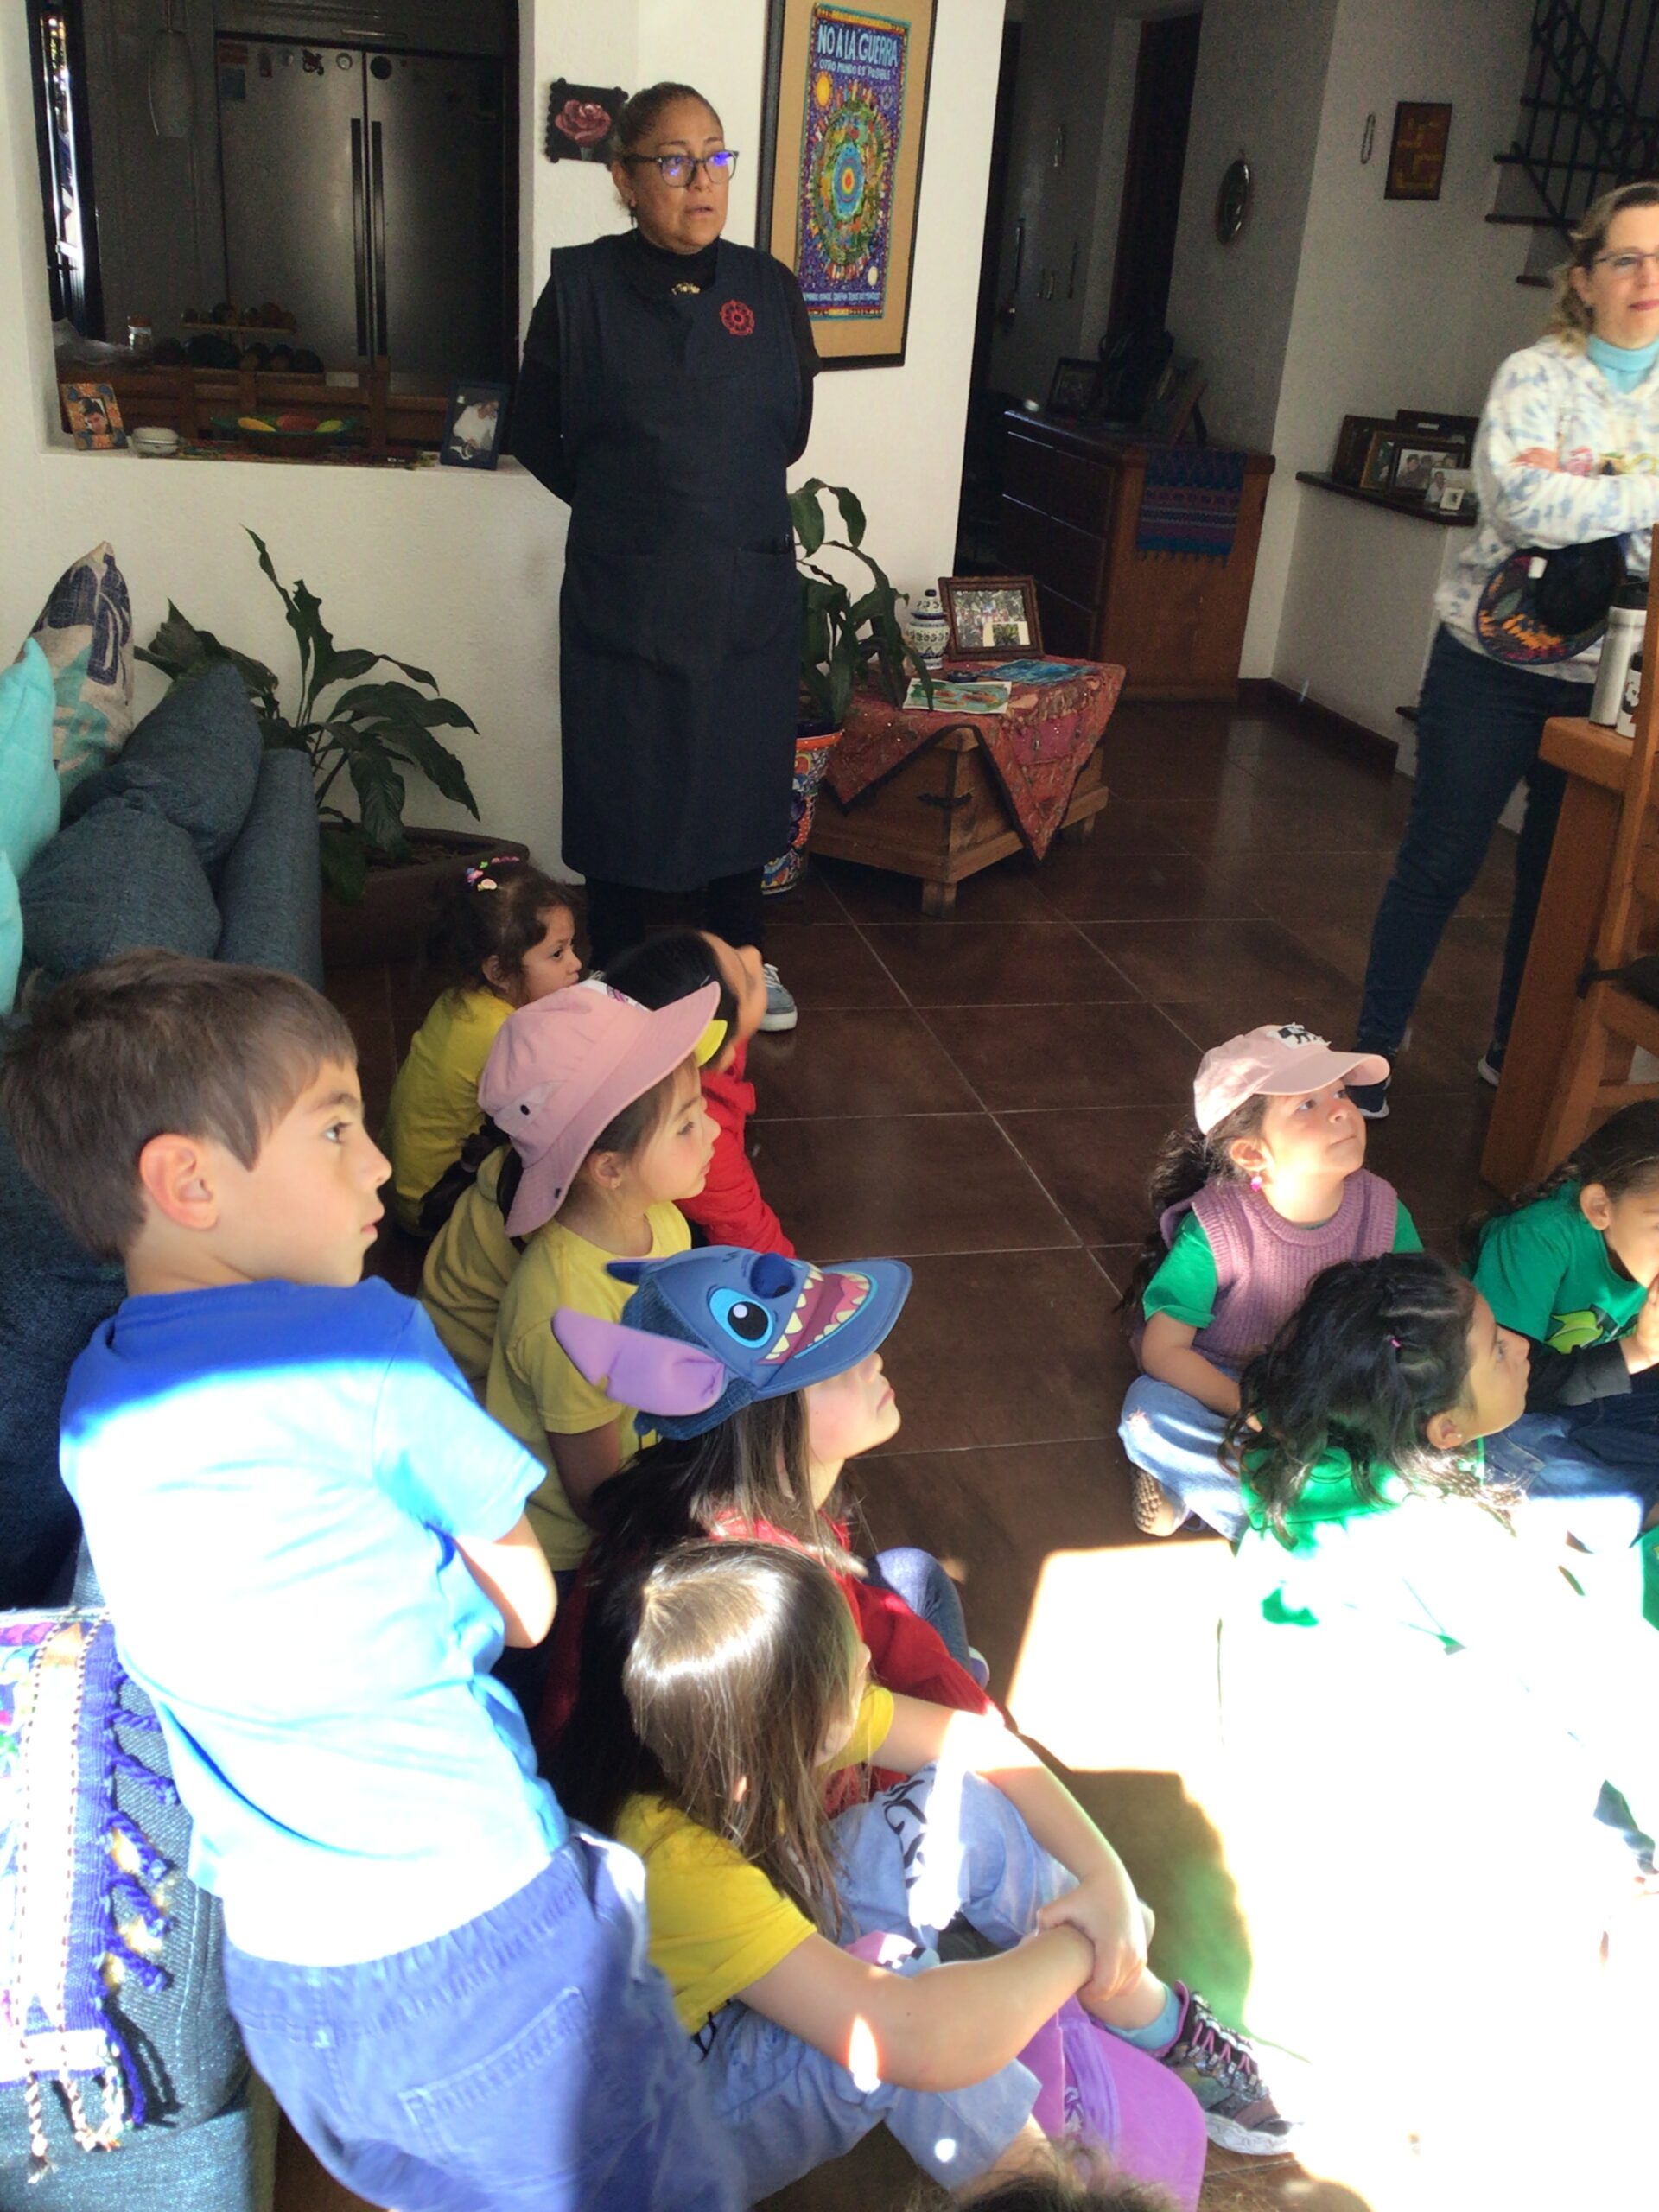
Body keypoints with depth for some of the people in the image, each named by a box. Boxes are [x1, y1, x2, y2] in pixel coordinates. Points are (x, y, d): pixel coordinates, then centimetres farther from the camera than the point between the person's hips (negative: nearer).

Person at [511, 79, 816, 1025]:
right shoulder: (581, 287, -7)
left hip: (749, 592, 3)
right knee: (623, 792, 6)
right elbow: (539, 438, 5)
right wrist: (622, 503, 10)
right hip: (623, 596, -2)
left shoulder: (771, 289, 0)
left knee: (741, 781, 13)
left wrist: (727, 497, 13)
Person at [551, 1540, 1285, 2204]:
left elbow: (976, 1740, -8)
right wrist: (1074, 1946, -28)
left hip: (767, 1972, 7)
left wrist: (1106, 1876, -18)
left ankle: (1164, 2029, 10)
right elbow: (918, 2042, -44)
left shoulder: (756, 1718, -20)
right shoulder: (673, 1865, -40)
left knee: (967, 1806, -10)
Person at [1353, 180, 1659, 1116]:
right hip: (1494, 661, -4)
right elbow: (1523, 502, -22)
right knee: (1442, 860, 0)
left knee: (1563, 873, 13)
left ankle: (1516, 1051, 29)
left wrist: (1575, 492, -16)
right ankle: (1377, 1043, 14)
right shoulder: (1536, 375, -5)